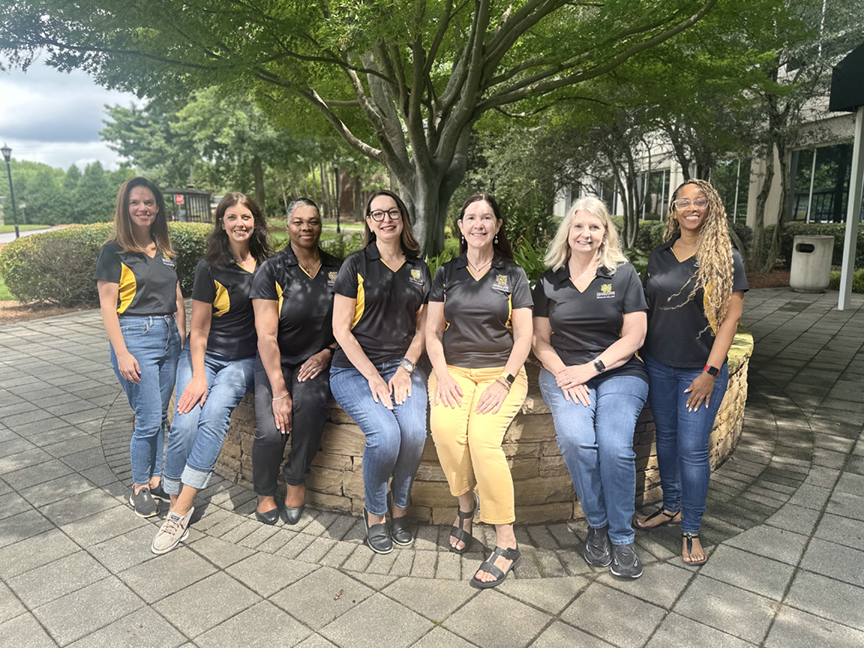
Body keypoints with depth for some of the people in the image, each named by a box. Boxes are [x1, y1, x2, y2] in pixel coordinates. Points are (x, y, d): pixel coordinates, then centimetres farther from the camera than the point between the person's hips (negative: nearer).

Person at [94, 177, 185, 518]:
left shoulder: (166, 250, 11)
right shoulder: (114, 251, -5)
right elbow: (107, 304, -8)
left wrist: (182, 337, 9)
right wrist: (122, 353, -14)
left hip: (168, 336, 6)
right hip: (135, 336, -5)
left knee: (160, 416, 13)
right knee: (149, 420, -3)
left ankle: (156, 479, 27)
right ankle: (139, 487, 17)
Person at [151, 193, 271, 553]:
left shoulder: (266, 264, 4)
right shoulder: (210, 267, -5)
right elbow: (199, 329, -5)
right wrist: (198, 377, -15)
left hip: (243, 359, 1)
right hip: (203, 355, -1)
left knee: (215, 412, -25)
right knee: (186, 422, -22)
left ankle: (181, 510, -21)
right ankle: (175, 504, -5)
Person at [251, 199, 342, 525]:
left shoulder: (336, 270, 6)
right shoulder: (272, 270, -5)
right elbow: (266, 335, -11)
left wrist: (326, 353, -8)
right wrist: (278, 390, -20)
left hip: (316, 361, 1)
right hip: (275, 362, -1)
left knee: (309, 401, -32)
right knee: (270, 431, -23)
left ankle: (296, 481, -5)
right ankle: (265, 492, 9)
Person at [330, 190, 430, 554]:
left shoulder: (419, 269, 11)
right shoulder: (356, 266, 0)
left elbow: (422, 328, 12)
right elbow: (341, 329, -4)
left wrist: (405, 369, -4)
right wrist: (373, 377, -12)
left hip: (401, 366, 3)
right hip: (355, 368, -3)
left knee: (415, 431, -25)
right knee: (386, 434, -27)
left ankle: (400, 507, 2)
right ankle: (375, 514, 1)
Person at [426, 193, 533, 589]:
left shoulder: (513, 275, 8)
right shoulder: (446, 274, 13)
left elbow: (523, 336, 2)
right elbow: (432, 332, 9)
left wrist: (504, 382, -12)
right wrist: (443, 375, -7)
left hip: (501, 370, -2)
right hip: (453, 368, 2)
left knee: (483, 435, -29)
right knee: (444, 427, -29)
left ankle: (506, 541, -16)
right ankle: (465, 507, -3)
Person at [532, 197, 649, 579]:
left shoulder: (624, 275, 5)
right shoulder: (549, 282, 11)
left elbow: (633, 337, 0)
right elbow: (540, 340, 10)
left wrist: (589, 368, -12)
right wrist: (562, 374, -8)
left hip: (618, 373, -1)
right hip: (563, 373, 1)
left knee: (614, 445, -26)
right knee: (574, 437, -27)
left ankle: (621, 537, -4)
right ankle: (596, 524, -4)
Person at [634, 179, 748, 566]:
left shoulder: (725, 257, -5)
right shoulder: (659, 256, 7)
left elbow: (731, 317, -8)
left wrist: (710, 372, -13)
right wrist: (640, 355, 4)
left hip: (700, 370, -4)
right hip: (658, 366, 4)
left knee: (693, 449, -1)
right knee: (665, 438, 15)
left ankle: (691, 531, 16)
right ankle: (671, 507, 34)